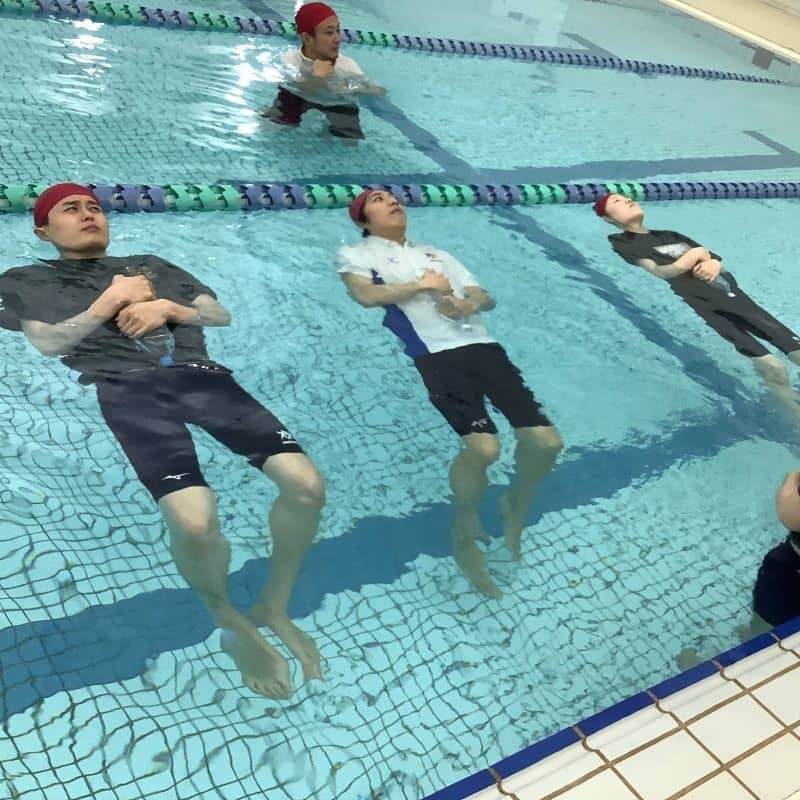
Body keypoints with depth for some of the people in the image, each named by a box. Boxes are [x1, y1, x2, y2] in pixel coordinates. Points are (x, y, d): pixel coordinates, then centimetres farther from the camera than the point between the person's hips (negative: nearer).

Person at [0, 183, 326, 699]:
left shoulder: (151, 265, 32)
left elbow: (222, 316, 24)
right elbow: (49, 344, 5)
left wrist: (167, 308, 6)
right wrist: (114, 298, 5)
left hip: (199, 375, 4)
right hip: (125, 391, -4)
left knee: (306, 485, -18)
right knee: (194, 520, -32)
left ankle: (275, 607, 7)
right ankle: (232, 624, 1)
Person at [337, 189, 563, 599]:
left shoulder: (436, 253, 31)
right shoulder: (357, 254, 16)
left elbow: (486, 298, 22)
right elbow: (366, 295, -6)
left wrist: (466, 304, -2)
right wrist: (423, 286, 2)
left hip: (482, 345, 6)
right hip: (437, 354, -5)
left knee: (546, 440, -8)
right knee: (484, 446, -28)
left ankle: (517, 506, 23)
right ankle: (465, 532, 1)